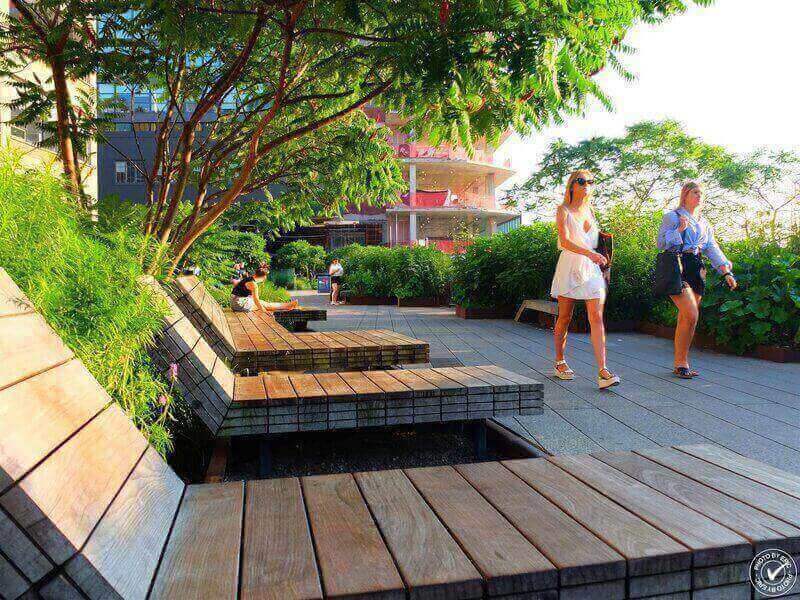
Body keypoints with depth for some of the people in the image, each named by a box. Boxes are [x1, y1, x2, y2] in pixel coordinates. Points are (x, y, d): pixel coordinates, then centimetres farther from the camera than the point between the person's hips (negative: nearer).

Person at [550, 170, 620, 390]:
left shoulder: (589, 210, 16)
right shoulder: (563, 210, -3)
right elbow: (564, 241, -18)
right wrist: (588, 252, -30)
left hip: (592, 268, 4)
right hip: (570, 266, -4)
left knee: (597, 318, -7)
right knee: (564, 318, 6)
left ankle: (602, 371, -12)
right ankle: (559, 362, 23)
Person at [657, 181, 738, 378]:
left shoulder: (704, 222, 21)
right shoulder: (672, 217, 2)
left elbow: (712, 248, 17)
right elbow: (661, 244, -4)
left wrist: (726, 272, 9)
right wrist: (679, 230, -16)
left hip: (696, 269, 6)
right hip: (677, 267, -6)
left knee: (685, 319, 6)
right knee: (691, 315, -16)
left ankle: (680, 364, 12)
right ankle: (682, 363, -6)